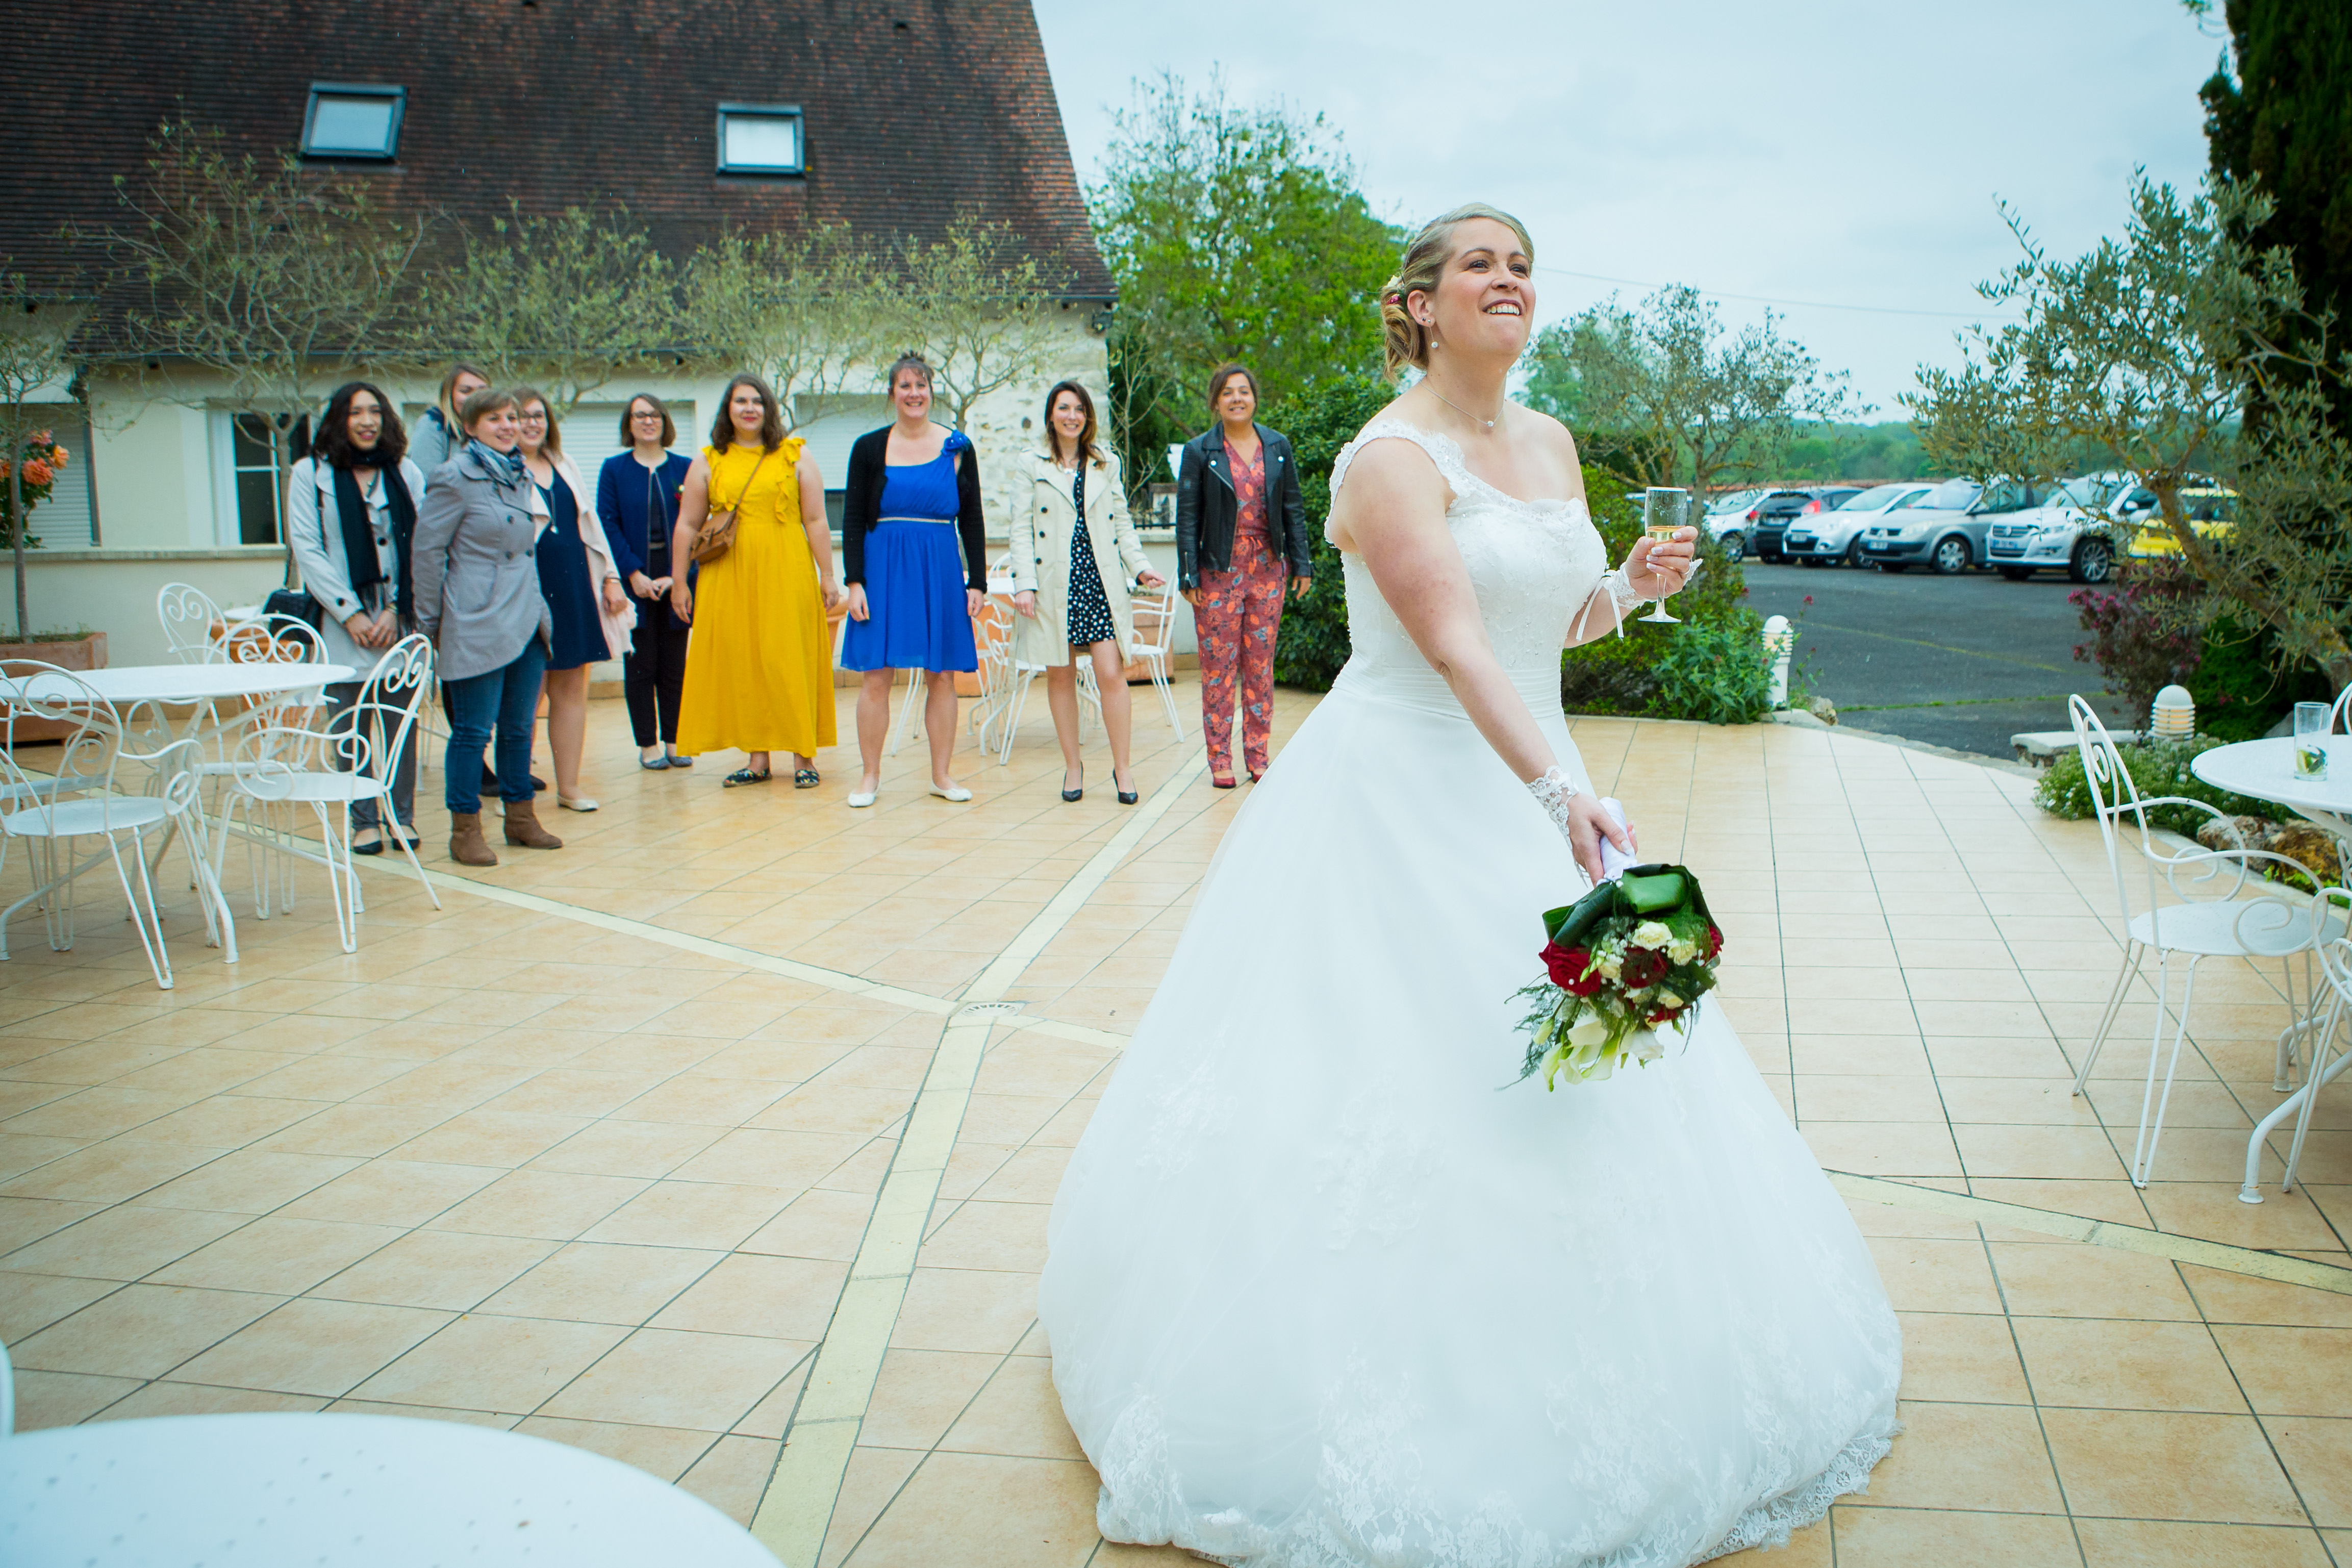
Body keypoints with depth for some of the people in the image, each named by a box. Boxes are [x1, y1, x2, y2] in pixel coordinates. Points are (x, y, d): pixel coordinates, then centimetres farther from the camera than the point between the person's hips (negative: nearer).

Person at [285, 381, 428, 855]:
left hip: (399, 621, 1)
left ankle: (401, 816, 13)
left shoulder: (407, 474, 9)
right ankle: (364, 821, 9)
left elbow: (421, 548, 4)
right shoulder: (310, 474, 4)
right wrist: (351, 613, -8)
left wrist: (395, 609, -6)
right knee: (349, 726, 0)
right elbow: (307, 550, -2)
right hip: (342, 625, -1)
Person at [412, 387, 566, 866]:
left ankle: (521, 817, 23)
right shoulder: (455, 477, -8)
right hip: (477, 624, -7)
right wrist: (432, 621, -6)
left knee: (519, 726, 13)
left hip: (526, 619, 7)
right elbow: (428, 548, -8)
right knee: (474, 729, -2)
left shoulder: (522, 475, 14)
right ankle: (465, 830, 6)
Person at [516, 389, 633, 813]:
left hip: (575, 587, 6)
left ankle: (569, 786, 13)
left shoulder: (565, 467, 16)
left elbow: (591, 525, 18)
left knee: (572, 688, 7)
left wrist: (610, 578, 12)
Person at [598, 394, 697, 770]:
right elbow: (608, 524, -1)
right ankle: (647, 744, 9)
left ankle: (673, 740, 13)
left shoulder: (685, 468, 6)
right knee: (640, 664, 2)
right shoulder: (614, 469, 4)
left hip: (676, 580, 1)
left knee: (675, 663, 4)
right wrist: (634, 574, -11)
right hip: (634, 580, -1)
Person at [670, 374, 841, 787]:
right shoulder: (707, 462, 10)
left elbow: (816, 521, 4)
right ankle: (757, 758, 9)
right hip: (728, 578, 2)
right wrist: (679, 581, 5)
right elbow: (687, 526, 10)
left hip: (786, 575, -2)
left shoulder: (796, 456, 7)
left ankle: (803, 756, 4)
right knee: (740, 662, 2)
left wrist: (827, 576, -1)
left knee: (790, 661, -2)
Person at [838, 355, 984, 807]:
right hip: (884, 568, -1)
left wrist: (976, 582, 3)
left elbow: (972, 520, 9)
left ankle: (942, 774, 13)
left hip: (941, 570, 1)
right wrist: (854, 582, -6)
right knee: (877, 676, -2)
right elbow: (852, 520, 3)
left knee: (942, 676, 4)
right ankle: (870, 774, 8)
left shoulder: (958, 448, 7)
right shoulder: (870, 448, 4)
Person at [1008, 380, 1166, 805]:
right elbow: (1021, 530, 2)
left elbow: (1122, 522, 15)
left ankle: (1122, 768, 1)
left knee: (1112, 674, -7)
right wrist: (1025, 585, -8)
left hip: (1100, 580, 1)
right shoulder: (1032, 465, 6)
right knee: (1060, 676, 4)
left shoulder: (1106, 463, 14)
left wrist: (1140, 566, 1)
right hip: (1054, 583, -1)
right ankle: (1072, 766, 16)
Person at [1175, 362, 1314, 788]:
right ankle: (1219, 760, 7)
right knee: (1218, 665, -1)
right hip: (1219, 569, -2)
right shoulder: (1199, 452, 0)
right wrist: (1188, 576, -7)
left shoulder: (1278, 446, 8)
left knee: (1261, 665, 7)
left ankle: (1257, 756, 14)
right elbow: (1187, 519, -1)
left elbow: (1294, 509, 11)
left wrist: (1301, 563, 5)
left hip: (1268, 567, 3)